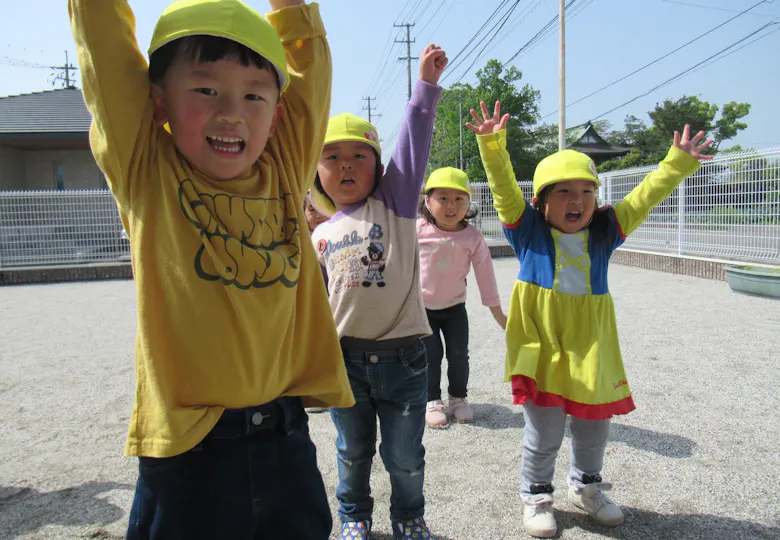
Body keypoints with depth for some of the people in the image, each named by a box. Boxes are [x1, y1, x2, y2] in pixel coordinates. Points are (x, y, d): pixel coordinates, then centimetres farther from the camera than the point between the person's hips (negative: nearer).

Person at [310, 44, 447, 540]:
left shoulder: (395, 202, -2)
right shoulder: (321, 236, 5)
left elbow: (413, 144, -12)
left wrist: (427, 83, -17)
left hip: (402, 354, -2)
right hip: (345, 356, 2)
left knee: (405, 454, 13)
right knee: (353, 451, 20)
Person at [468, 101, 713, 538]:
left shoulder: (605, 231, 5)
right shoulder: (528, 230, -4)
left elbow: (645, 197, 6)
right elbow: (505, 186, -13)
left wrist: (679, 162, 1)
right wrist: (493, 144, -25)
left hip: (591, 345, 4)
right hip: (542, 345, -3)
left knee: (594, 427, 18)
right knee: (544, 431, 7)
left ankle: (586, 486, 44)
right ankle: (537, 495, 31)